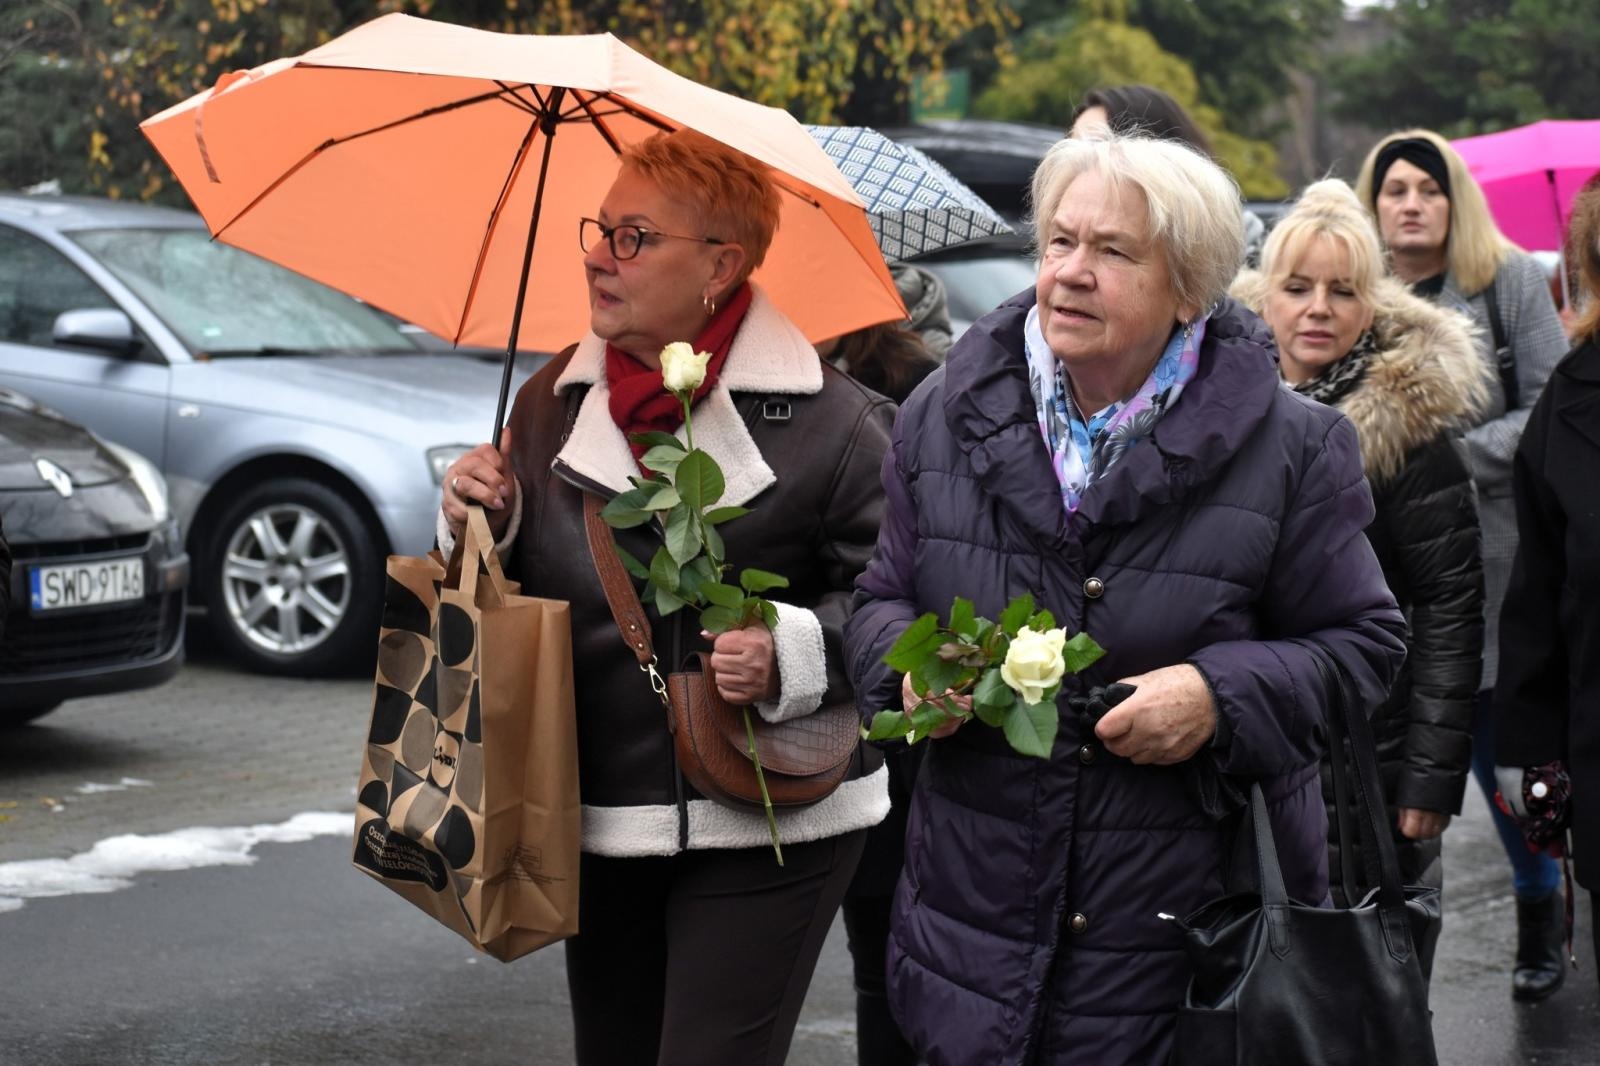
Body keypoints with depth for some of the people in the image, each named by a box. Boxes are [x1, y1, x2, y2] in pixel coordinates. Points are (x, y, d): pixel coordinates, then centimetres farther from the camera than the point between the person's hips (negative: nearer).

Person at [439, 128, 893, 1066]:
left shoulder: (825, 419, -10)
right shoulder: (553, 403, 8)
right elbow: (515, 597, 17)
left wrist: (792, 653, -21)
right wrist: (480, 526, -3)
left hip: (764, 830, -6)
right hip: (600, 822, 6)